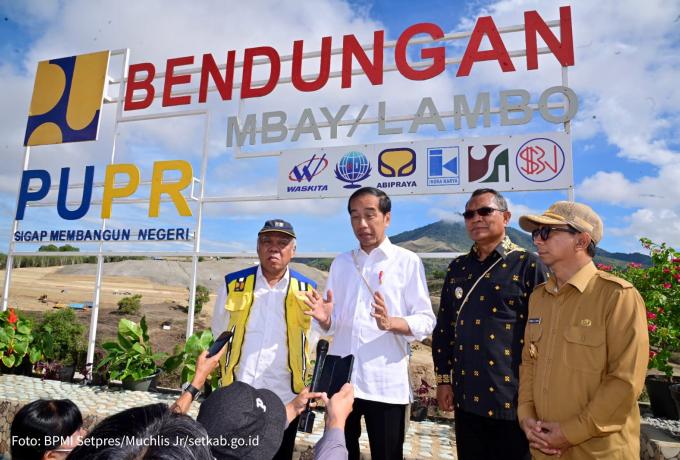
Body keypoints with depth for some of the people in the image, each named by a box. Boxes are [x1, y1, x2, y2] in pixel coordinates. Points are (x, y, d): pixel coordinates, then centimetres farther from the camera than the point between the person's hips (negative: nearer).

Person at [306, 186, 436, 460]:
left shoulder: (407, 261, -2)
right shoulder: (341, 263, 11)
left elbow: (426, 321, -6)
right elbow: (333, 325, 12)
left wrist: (389, 322, -25)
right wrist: (324, 319, -11)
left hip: (386, 383, -4)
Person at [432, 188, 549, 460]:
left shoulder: (528, 265, -6)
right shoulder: (458, 268, 8)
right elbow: (444, 328, 11)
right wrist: (443, 379, 9)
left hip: (513, 399, -4)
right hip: (466, 398, 5)